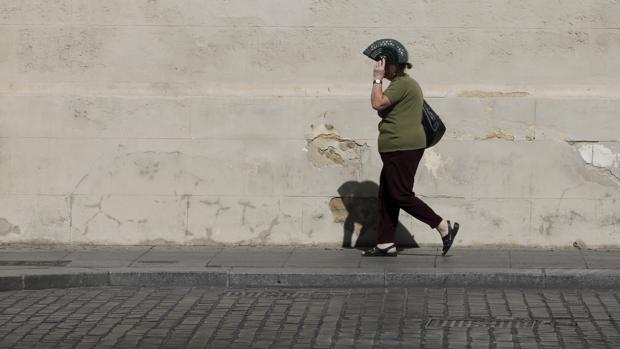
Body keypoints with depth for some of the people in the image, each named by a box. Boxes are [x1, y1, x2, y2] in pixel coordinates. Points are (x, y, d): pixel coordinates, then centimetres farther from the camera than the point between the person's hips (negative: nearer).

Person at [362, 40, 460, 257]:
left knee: (401, 196, -9)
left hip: (402, 147, -11)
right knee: (386, 196, 10)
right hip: (400, 148, 11)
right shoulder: (405, 83, 20)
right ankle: (385, 244, 10)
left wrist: (378, 79, -15)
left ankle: (444, 227, -5)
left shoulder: (402, 84, -14)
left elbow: (377, 104, -23)